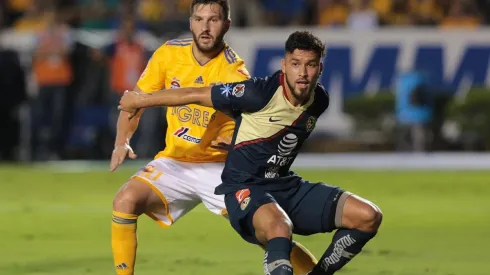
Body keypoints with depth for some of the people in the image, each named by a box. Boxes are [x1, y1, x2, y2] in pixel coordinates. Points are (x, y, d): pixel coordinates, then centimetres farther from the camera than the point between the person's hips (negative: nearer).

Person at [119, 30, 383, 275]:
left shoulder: (319, 100, 1)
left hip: (286, 185, 7)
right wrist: (139, 100, -2)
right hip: (246, 187, -7)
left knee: (368, 216, -6)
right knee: (279, 228, -42)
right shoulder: (260, 93, -20)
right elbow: (195, 95, -11)